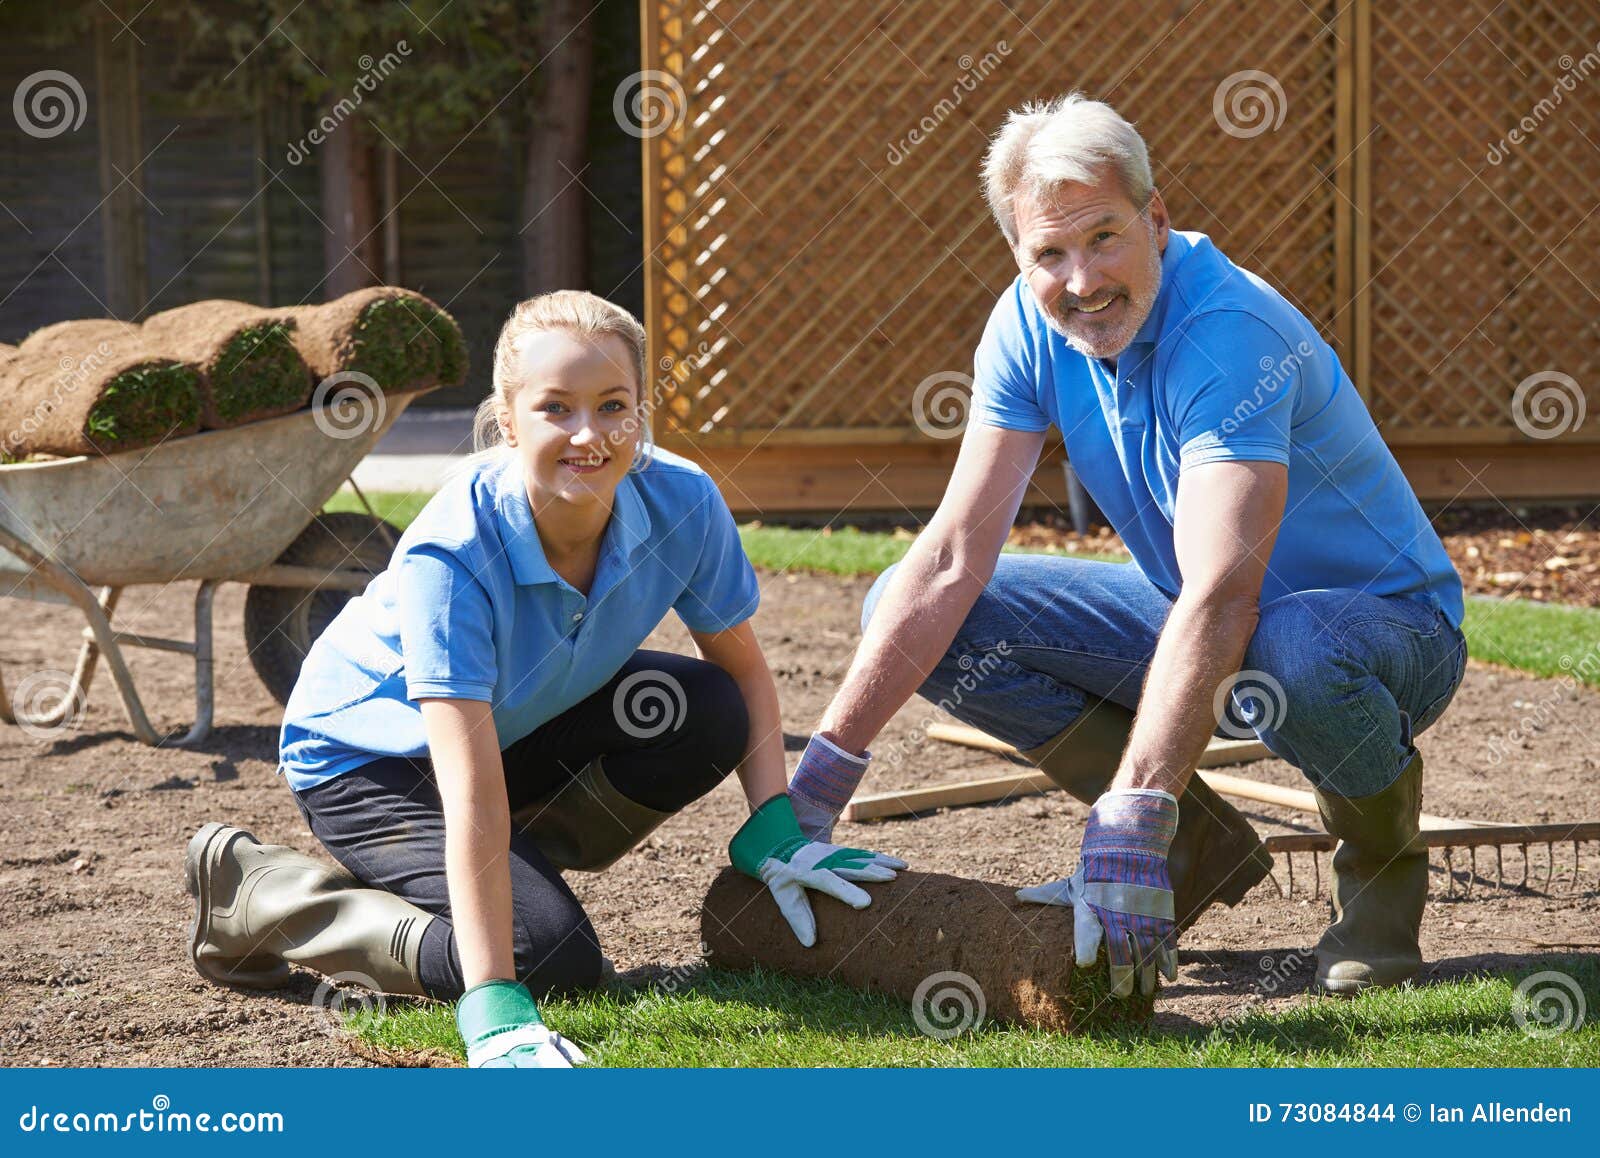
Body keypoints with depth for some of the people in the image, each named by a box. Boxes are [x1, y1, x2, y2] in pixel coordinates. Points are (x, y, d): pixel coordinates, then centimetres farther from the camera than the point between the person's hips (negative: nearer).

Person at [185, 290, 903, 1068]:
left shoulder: (681, 503, -23)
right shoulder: (451, 555, -37)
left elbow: (741, 668, -4)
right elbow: (474, 793, -42)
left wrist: (775, 833, -16)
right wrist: (496, 1015, -47)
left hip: (524, 723, 6)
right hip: (368, 755, -6)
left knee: (706, 714, -19)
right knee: (551, 958, -22)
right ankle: (256, 893, -4)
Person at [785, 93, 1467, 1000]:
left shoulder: (1232, 334, -31)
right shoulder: (1031, 325, -10)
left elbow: (1220, 601, -41)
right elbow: (953, 558, -12)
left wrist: (1128, 824, -50)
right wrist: (824, 770, -19)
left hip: (1389, 622, -6)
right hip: (1181, 617, 7)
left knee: (1283, 653, -43)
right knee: (906, 611, -9)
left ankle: (1383, 860, -7)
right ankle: (1200, 844, 0)